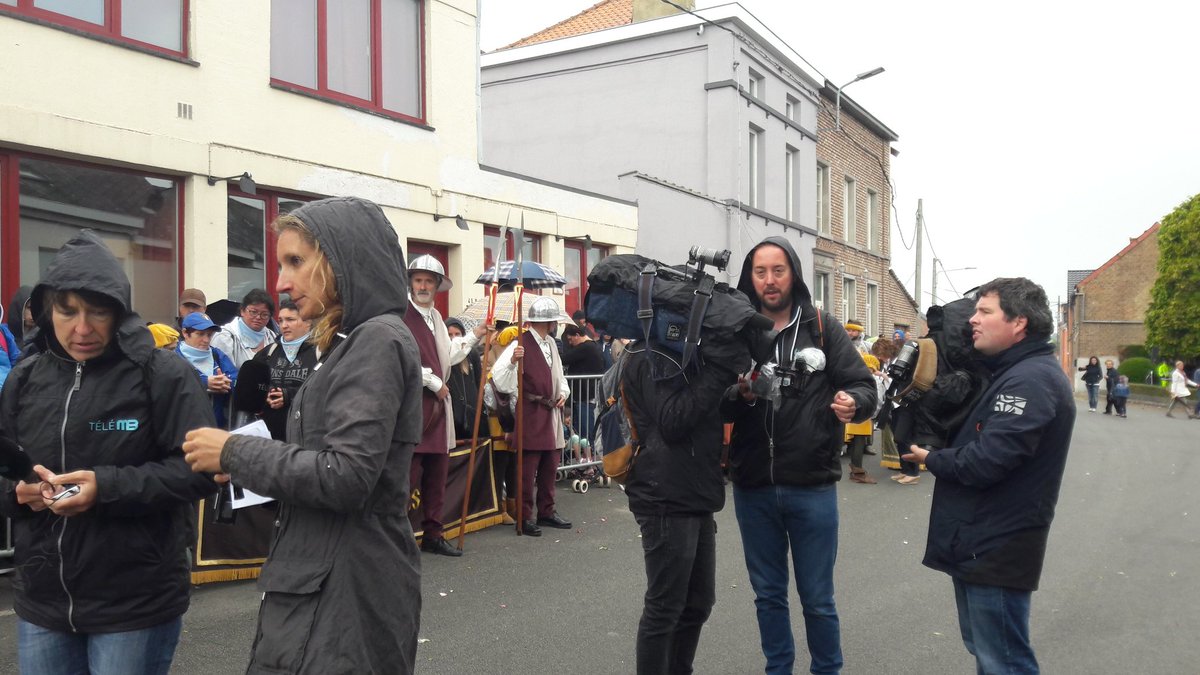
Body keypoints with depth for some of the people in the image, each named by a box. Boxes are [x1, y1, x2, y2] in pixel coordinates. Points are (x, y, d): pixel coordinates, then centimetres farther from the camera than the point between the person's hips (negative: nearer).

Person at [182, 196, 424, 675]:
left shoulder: (378, 339, -16)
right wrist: (247, 463, 4)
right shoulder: (355, 342, 15)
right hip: (322, 582, 9)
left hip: (348, 591, -9)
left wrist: (234, 454, -13)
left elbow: (346, 478, -23)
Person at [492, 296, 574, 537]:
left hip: (552, 412, 8)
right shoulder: (521, 344, -14)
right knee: (527, 467, -4)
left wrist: (563, 392, 7)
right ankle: (524, 517, 6)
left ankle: (547, 511, 26)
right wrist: (512, 361, -39)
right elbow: (500, 379, -21)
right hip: (531, 411, -8)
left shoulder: (550, 343, 13)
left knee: (550, 465, 14)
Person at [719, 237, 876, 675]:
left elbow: (864, 384, -3)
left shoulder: (823, 328, -1)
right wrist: (740, 394, -23)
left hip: (812, 487, -2)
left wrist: (853, 401, -25)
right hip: (753, 489, 2)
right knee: (768, 595, 17)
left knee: (817, 600, 10)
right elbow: (718, 409, -2)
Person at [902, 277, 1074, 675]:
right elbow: (972, 438, 19)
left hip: (997, 550, -10)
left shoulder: (1031, 380, -20)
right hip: (978, 542, 10)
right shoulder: (1011, 373, 14)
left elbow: (986, 461, -26)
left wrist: (931, 459, -10)